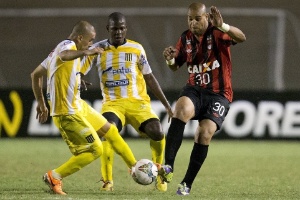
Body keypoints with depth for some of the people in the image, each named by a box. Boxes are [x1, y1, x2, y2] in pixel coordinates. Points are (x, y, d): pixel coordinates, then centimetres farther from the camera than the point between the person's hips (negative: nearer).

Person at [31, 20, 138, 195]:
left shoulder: (65, 47, 14)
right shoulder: (68, 46, -17)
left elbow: (36, 74, 20)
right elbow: (63, 56, -46)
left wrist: (41, 103, 24)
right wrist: (85, 52, -58)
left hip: (78, 106, 11)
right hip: (68, 113, -11)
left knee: (110, 131, 20)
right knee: (96, 149, -8)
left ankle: (134, 166, 36)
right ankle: (54, 177, -3)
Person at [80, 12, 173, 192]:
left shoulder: (136, 49, 6)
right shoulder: (98, 49, 5)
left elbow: (150, 77, 12)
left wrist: (167, 105, 9)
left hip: (138, 102, 0)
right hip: (112, 103, 0)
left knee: (157, 132, -22)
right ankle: (107, 181, -18)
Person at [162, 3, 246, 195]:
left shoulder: (217, 33, -11)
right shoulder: (186, 38, 6)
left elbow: (241, 37, -30)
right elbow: (175, 66, 18)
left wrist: (223, 26, -50)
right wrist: (170, 59, -8)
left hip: (218, 94, -3)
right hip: (195, 89, 3)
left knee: (205, 133, -19)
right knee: (182, 108, -30)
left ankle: (187, 183, -3)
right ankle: (168, 165, -35)